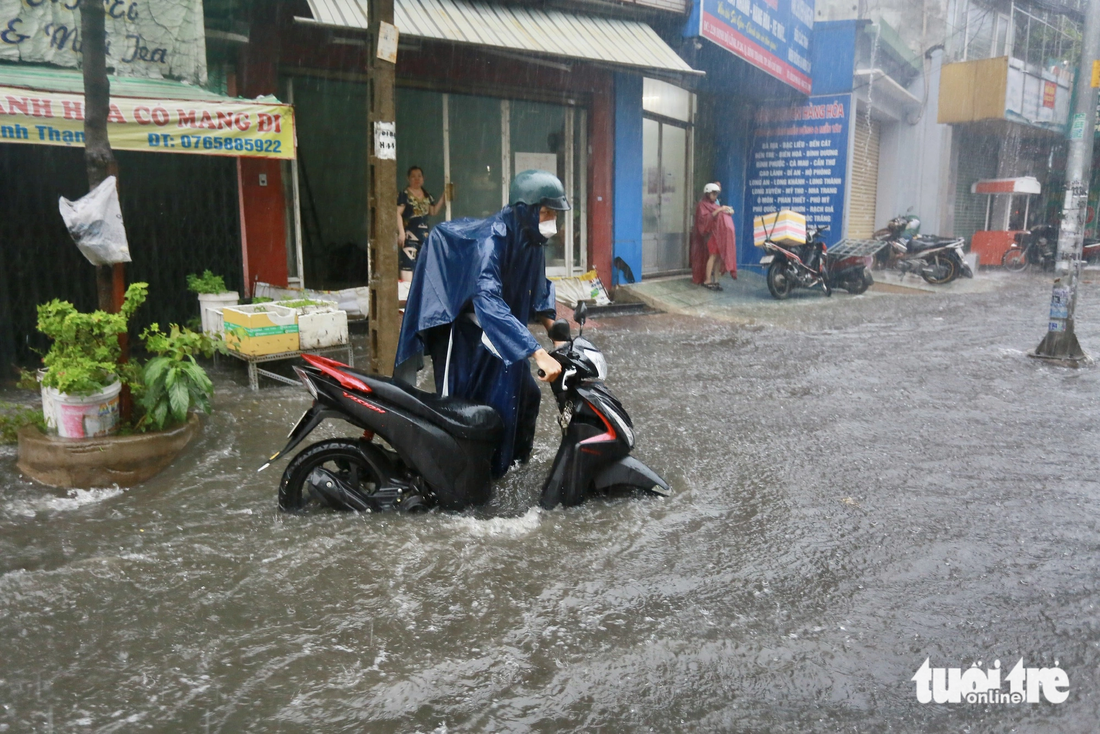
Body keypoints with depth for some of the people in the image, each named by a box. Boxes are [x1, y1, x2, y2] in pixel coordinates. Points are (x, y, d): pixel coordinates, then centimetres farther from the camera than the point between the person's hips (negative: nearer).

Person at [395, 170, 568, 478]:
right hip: (463, 333, -8)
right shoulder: (491, 239, -30)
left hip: (498, 330, 8)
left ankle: (512, 455, 30)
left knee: (525, 394, 10)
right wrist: (538, 353, -51)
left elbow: (538, 290, 12)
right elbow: (488, 300, -45)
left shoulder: (530, 240, -3)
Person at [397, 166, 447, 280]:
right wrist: (401, 232, -17)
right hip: (410, 234, -7)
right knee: (408, 262, -14)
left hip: (425, 233, 7)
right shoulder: (404, 195, -6)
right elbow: (398, 213, -10)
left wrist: (443, 198, 10)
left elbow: (433, 212, 20)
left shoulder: (427, 196, 14)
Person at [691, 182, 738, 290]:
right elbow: (704, 219, -16)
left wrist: (728, 211, 5)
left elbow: (721, 217, 25)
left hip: (720, 233, 8)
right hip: (711, 233, -7)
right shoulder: (702, 204, -1)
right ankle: (707, 281, -15)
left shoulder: (715, 204, 24)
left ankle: (716, 280, 1)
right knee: (713, 255, -16)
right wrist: (718, 210, -21)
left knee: (720, 256, -1)